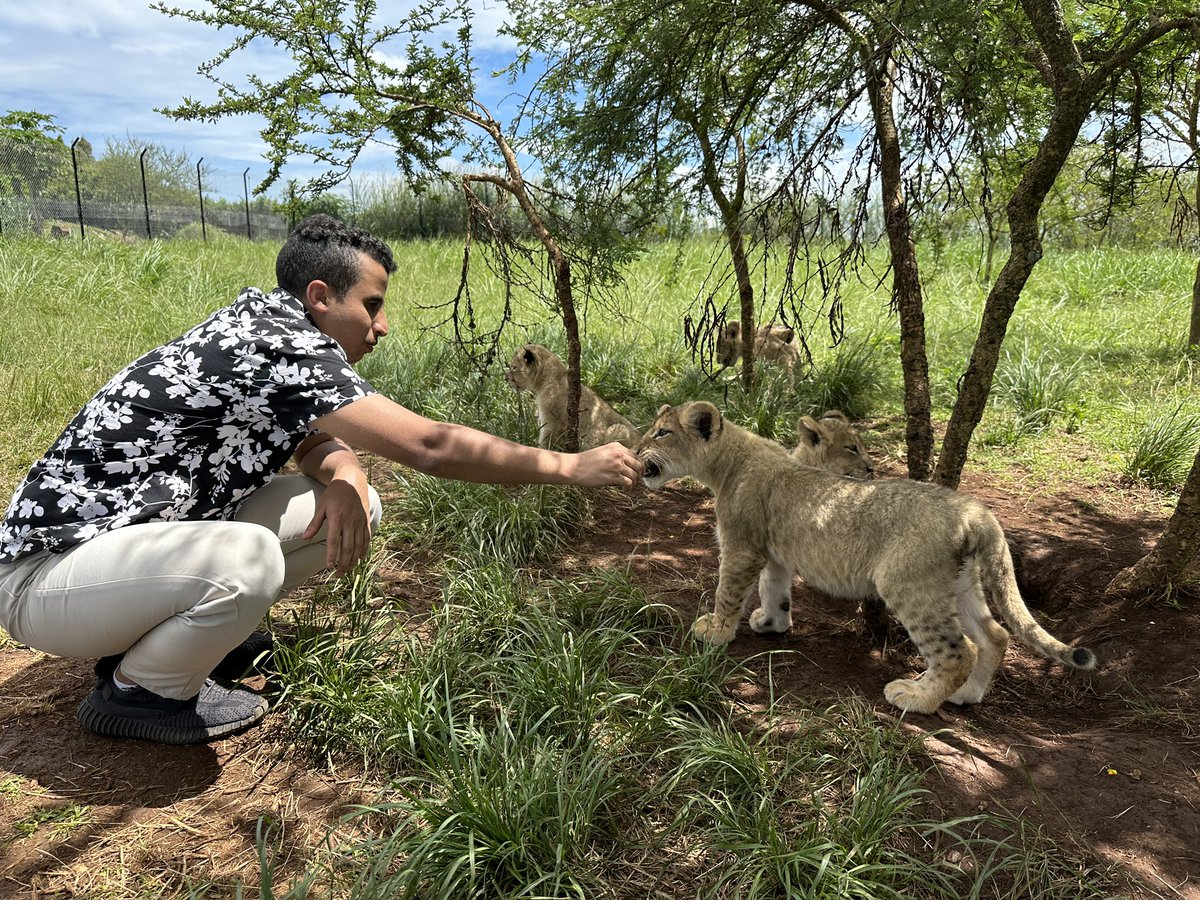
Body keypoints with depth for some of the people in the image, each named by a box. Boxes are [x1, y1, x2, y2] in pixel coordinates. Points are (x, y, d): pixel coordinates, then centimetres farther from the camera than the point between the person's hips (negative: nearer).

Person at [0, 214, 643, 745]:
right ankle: (136, 689, -5)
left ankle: (167, 631, 12)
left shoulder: (265, 324, 4)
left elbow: (315, 440, 12)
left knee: (357, 505, -3)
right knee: (244, 558, -39)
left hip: (144, 529, 9)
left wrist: (343, 472, -14)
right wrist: (570, 467, -21)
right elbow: (428, 445, -28)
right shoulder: (277, 346, -25)